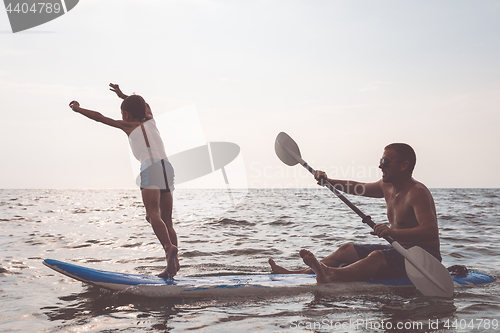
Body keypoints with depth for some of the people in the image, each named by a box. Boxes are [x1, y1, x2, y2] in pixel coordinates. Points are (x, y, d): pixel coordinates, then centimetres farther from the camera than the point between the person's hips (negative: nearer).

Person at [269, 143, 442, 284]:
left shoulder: (417, 192, -19)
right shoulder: (387, 186, 9)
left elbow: (431, 231, -33)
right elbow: (357, 187, 25)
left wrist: (393, 232, -47)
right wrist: (327, 181, 13)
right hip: (399, 249, 10)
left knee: (377, 256, -36)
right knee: (347, 250, 7)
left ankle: (331, 275, -59)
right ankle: (301, 273, 1)